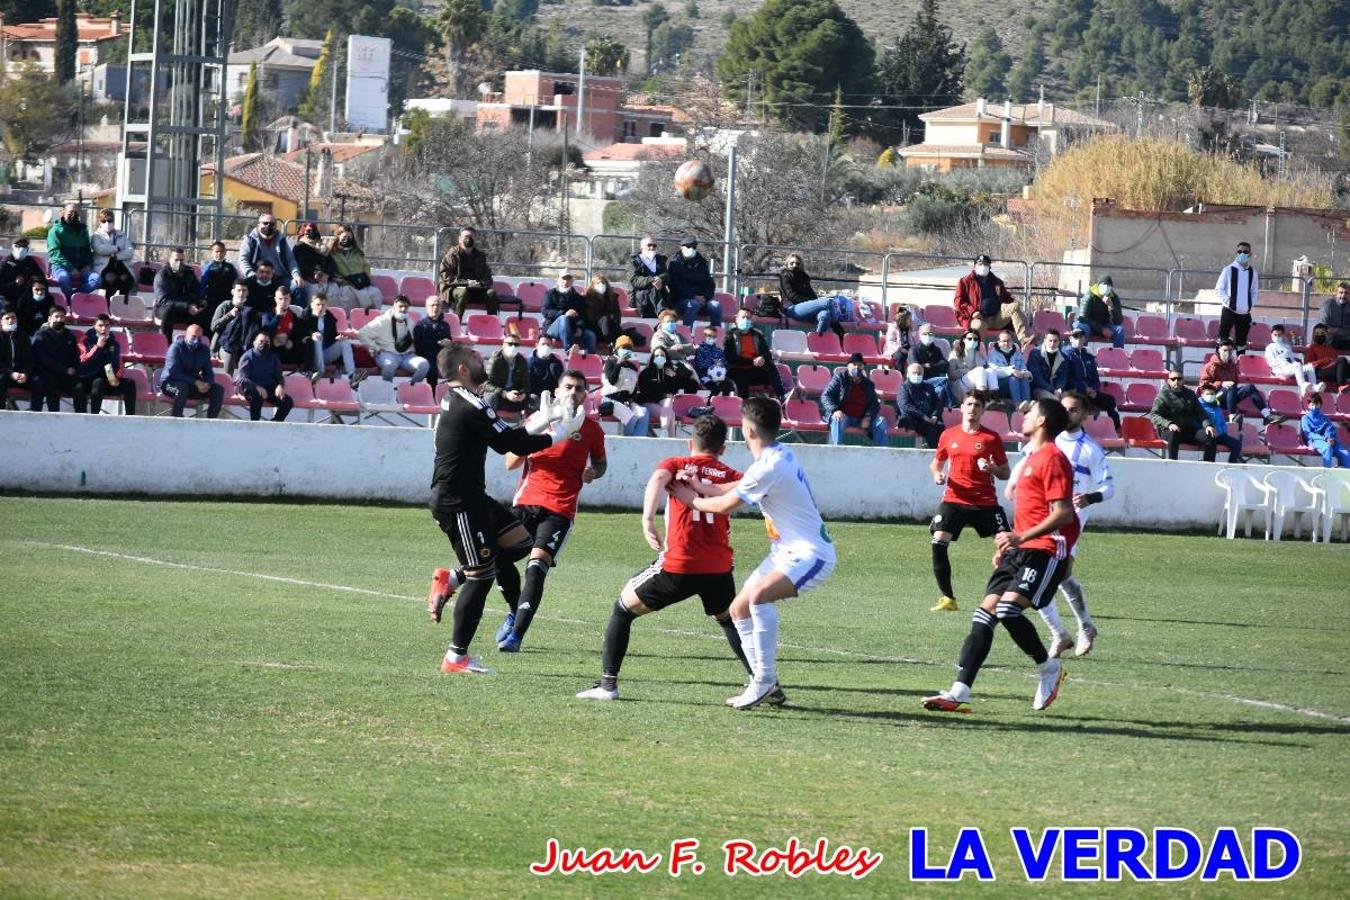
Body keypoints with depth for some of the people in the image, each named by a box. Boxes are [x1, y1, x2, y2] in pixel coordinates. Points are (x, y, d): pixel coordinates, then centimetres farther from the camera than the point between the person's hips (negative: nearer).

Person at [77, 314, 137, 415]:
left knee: (130, 383, -15)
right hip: (89, 380, -4)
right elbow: (84, 361, -11)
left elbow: (118, 364, 17)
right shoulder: (87, 340, 3)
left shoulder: (113, 343, 14)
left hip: (110, 380, 4)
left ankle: (130, 417, -19)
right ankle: (94, 416, -41)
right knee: (99, 382, -37)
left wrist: (116, 377, -4)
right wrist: (98, 347, -18)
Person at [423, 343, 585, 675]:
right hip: (458, 502, -10)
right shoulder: (471, 407, -19)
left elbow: (506, 439, 19)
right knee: (482, 575, -5)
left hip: (470, 497, 10)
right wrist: (559, 434, -4)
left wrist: (542, 421, 14)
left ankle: (451, 579, 11)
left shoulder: (456, 402, 12)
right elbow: (515, 445, -16)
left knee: (519, 541, 14)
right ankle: (456, 657, 1)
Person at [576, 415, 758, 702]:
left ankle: (608, 684, 9)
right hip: (719, 568, 3)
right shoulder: (730, 475, 13)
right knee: (729, 620, 30)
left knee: (623, 608, 17)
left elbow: (658, 479, -15)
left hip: (678, 565, -3)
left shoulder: (675, 465, 9)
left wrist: (648, 521, -23)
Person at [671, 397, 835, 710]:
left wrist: (692, 499, 6)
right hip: (788, 552, 11)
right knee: (739, 610, 10)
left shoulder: (770, 467, -23)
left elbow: (725, 505, -12)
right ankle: (766, 684, 18)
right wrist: (700, 487, 12)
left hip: (811, 555, -11)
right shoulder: (777, 456, 8)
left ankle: (764, 680, -29)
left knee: (759, 595, -33)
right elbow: (739, 487, 22)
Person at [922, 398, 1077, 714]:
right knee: (985, 613, 0)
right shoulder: (1031, 456, 20)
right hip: (1020, 551, 10)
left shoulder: (1052, 458, -11)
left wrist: (1020, 537, -24)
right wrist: (1008, 544, 26)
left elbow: (1063, 513, -19)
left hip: (1045, 550, -10)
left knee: (1008, 609, -23)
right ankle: (959, 692, -4)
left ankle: (1048, 668, -1)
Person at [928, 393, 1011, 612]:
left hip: (985, 502, -1)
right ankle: (948, 598, -3)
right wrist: (937, 474, 1)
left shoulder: (992, 438, 2)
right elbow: (936, 462, 23)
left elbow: (1005, 474, 5)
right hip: (954, 500, 1)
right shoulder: (948, 435, 8)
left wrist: (992, 469, -17)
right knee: (938, 543, -13)